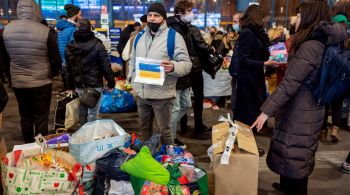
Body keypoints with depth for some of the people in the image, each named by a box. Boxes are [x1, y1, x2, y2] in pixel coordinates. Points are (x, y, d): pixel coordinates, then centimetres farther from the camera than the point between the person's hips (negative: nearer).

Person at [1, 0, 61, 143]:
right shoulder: (45, 31, -17)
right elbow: (56, 61, -10)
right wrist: (50, 74, 8)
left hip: (18, 83, 4)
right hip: (41, 83, -4)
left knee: (25, 117, 19)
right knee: (41, 118, 8)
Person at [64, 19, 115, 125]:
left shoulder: (69, 47, 4)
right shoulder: (97, 45, -11)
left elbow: (68, 69, 10)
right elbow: (106, 66, -11)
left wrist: (70, 86, 18)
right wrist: (111, 82, -2)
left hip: (78, 85, 5)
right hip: (94, 85, -5)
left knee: (82, 111, 17)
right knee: (92, 113, 2)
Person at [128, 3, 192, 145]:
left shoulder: (174, 36, -9)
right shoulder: (140, 37, 11)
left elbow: (187, 64, -12)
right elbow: (132, 59, 25)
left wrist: (173, 67, -33)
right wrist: (131, 77, 10)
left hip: (162, 95, -6)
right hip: (141, 93, 6)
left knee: (165, 131, 5)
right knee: (144, 128, 21)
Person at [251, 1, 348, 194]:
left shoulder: (310, 46, -22)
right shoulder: (321, 42, 7)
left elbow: (289, 84, -26)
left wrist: (266, 111, -24)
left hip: (300, 113, -9)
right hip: (305, 109, 9)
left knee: (294, 155, 4)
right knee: (294, 153, 23)